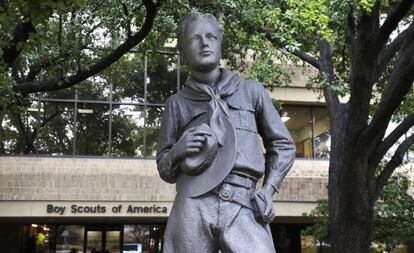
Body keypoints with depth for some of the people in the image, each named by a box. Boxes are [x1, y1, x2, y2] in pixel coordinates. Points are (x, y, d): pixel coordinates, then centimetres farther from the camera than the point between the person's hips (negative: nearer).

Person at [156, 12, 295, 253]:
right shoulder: (177, 103, 16)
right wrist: (177, 150, -4)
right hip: (193, 206, 1)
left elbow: (283, 145, 19)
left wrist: (268, 189, 4)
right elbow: (165, 169, 19)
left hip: (244, 207, 0)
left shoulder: (251, 91, 16)